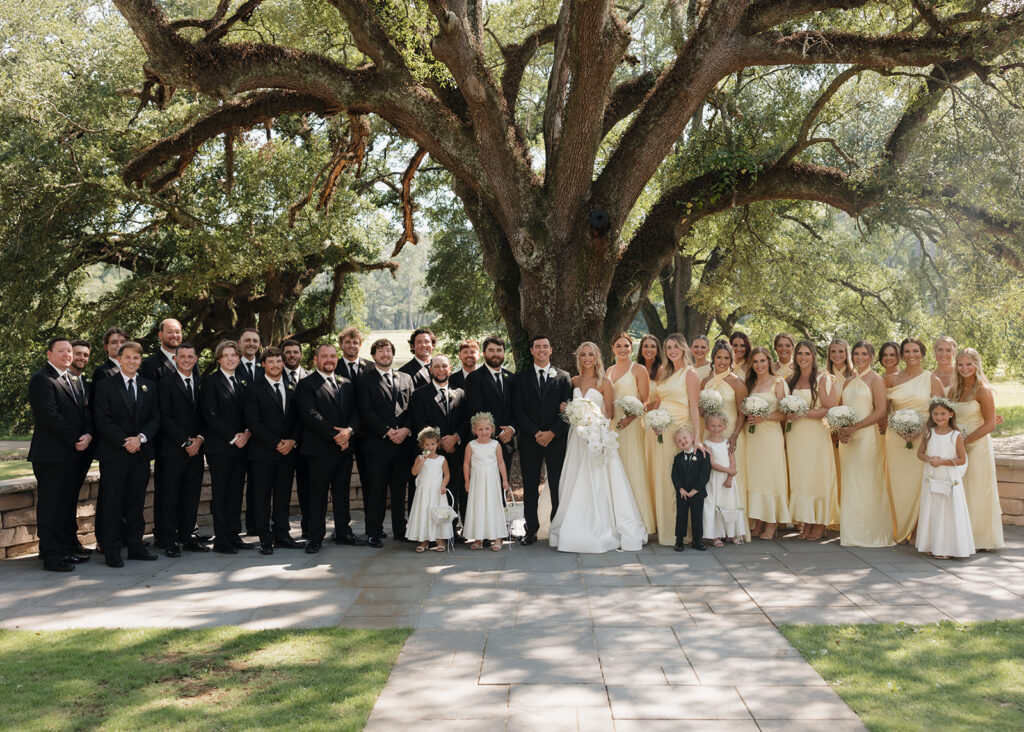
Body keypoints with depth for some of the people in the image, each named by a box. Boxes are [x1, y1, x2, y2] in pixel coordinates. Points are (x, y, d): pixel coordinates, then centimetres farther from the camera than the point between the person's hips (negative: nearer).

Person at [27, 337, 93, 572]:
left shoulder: (71, 379, 19)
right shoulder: (41, 379, -9)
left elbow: (84, 411, 14)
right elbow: (50, 416, -18)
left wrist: (88, 434, -5)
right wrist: (76, 439, -15)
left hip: (73, 454, 8)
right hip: (51, 455, -8)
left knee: (68, 504, 13)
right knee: (50, 506, -2)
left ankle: (68, 549, 21)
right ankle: (51, 556, 3)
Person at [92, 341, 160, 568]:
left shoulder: (150, 386, 12)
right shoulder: (105, 386, 0)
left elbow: (155, 418, 7)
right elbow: (102, 421, -7)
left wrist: (140, 438, -10)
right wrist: (125, 442, -15)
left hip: (141, 454, 4)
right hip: (113, 455, -4)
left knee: (136, 502, 9)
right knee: (112, 504, -2)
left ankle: (135, 546, 17)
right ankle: (112, 551, 4)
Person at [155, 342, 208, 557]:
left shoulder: (201, 384, 13)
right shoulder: (166, 384, -2)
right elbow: (165, 418, -9)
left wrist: (199, 439, -5)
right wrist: (185, 442, -13)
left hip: (195, 449, 5)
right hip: (172, 450, -5)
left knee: (192, 496, 7)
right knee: (170, 496, -1)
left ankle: (187, 537, 16)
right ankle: (170, 541, 5)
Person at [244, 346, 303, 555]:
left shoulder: (291, 389, 13)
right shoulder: (254, 390, -2)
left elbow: (298, 419, 11)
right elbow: (254, 423, -9)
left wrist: (292, 441, -6)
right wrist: (276, 444, -14)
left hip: (288, 452, 4)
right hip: (263, 453, -4)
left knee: (284, 496, 9)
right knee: (263, 498, 0)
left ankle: (282, 534, 17)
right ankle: (265, 539, 6)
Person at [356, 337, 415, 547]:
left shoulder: (406, 378, 16)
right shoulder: (365, 379, 3)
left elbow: (412, 408, 10)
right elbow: (366, 412, -5)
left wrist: (406, 429, -8)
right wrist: (387, 431, -13)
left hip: (403, 442, 3)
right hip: (377, 443, -3)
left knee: (400, 490, 7)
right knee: (376, 490, -2)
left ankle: (400, 530, 15)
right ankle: (374, 533, 5)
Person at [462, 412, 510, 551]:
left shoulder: (495, 445, -2)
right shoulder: (471, 446, -2)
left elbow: (501, 463, 3)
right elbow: (466, 463, 4)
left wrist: (505, 480, 2)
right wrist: (467, 481, 3)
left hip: (492, 480, -1)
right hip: (477, 481, 1)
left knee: (494, 506, 1)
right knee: (477, 507, 4)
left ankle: (497, 538, 4)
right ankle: (478, 538, 12)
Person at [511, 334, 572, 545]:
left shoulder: (563, 377, 8)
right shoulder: (521, 378, 7)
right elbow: (518, 411, 1)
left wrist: (552, 432, -10)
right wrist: (535, 433, -10)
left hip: (556, 439, 0)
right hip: (529, 441, 0)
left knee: (558, 487, 1)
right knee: (530, 487, 3)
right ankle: (531, 530, 10)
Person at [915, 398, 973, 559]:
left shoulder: (956, 435, -7)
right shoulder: (928, 433, 4)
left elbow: (962, 460, -8)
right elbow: (920, 453, 9)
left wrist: (942, 462, -17)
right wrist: (929, 459, -12)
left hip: (950, 480, -4)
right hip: (931, 478, 4)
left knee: (948, 513, 0)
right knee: (931, 512, 9)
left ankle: (947, 548, 7)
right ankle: (933, 545, 19)